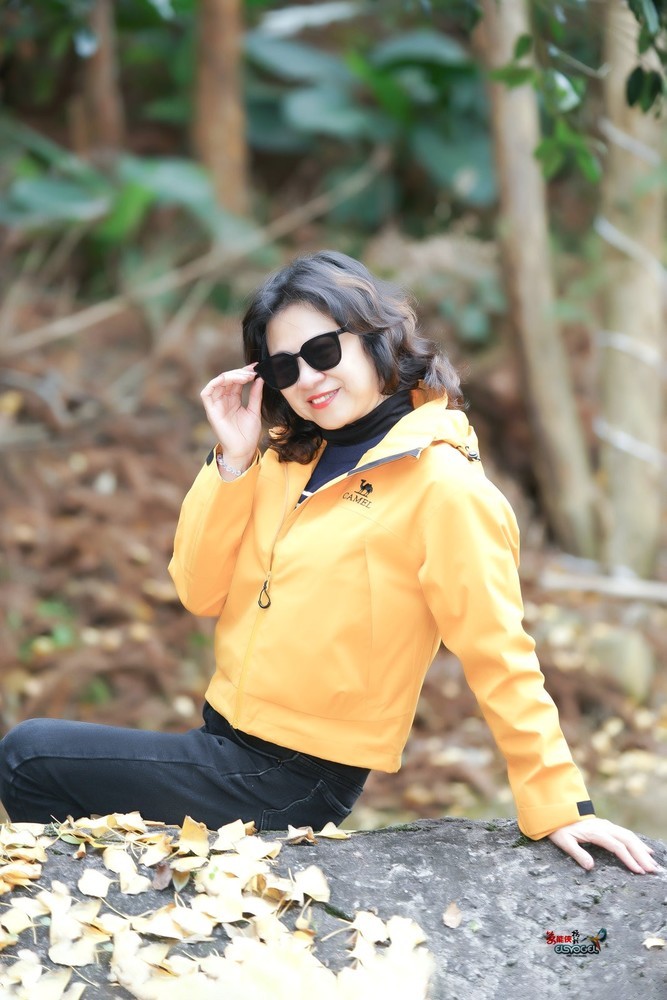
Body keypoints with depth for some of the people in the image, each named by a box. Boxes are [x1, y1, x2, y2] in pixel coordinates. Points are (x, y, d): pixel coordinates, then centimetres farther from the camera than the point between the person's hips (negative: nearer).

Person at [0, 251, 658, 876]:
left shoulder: (441, 483, -16)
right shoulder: (289, 459, 7)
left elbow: (499, 659, -13)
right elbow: (201, 593, 3)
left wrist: (557, 807, -13)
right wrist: (233, 461, -8)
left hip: (295, 780, -7)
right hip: (231, 738, 7)